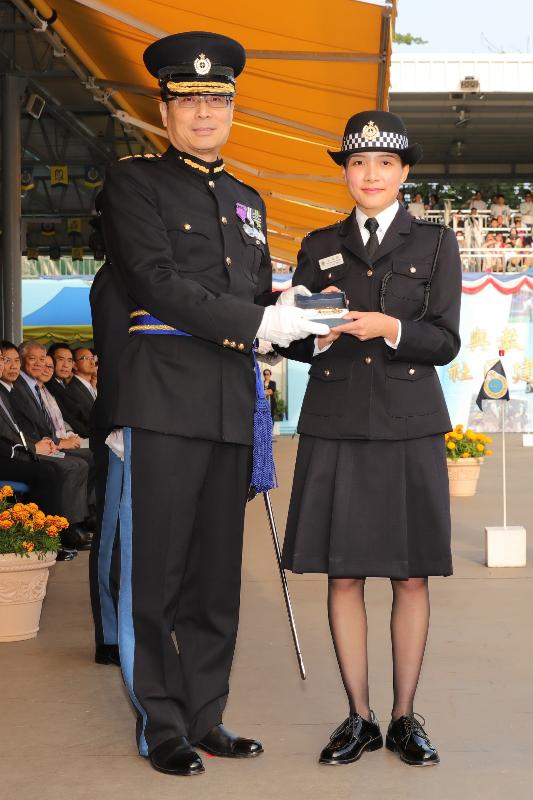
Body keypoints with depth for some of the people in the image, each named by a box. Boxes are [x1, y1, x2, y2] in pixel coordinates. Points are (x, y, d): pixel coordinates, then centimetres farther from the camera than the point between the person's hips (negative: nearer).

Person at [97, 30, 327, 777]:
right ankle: (163, 726, 10)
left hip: (233, 404, 6)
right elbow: (158, 282, -12)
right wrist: (257, 320, -15)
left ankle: (207, 717, 19)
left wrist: (300, 318, 3)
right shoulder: (134, 181, 1)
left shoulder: (247, 201, 21)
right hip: (165, 398, -6)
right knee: (159, 570, 0)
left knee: (218, 572, 10)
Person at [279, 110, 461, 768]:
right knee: (343, 575, 2)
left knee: (410, 577, 1)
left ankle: (405, 716, 14)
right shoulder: (318, 247, 13)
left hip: (409, 426, -1)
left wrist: (387, 328, -17)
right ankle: (359, 718, 13)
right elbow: (295, 343, 11)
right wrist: (320, 335, -11)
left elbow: (445, 342, 0)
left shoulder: (434, 243, 8)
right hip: (335, 427, 1)